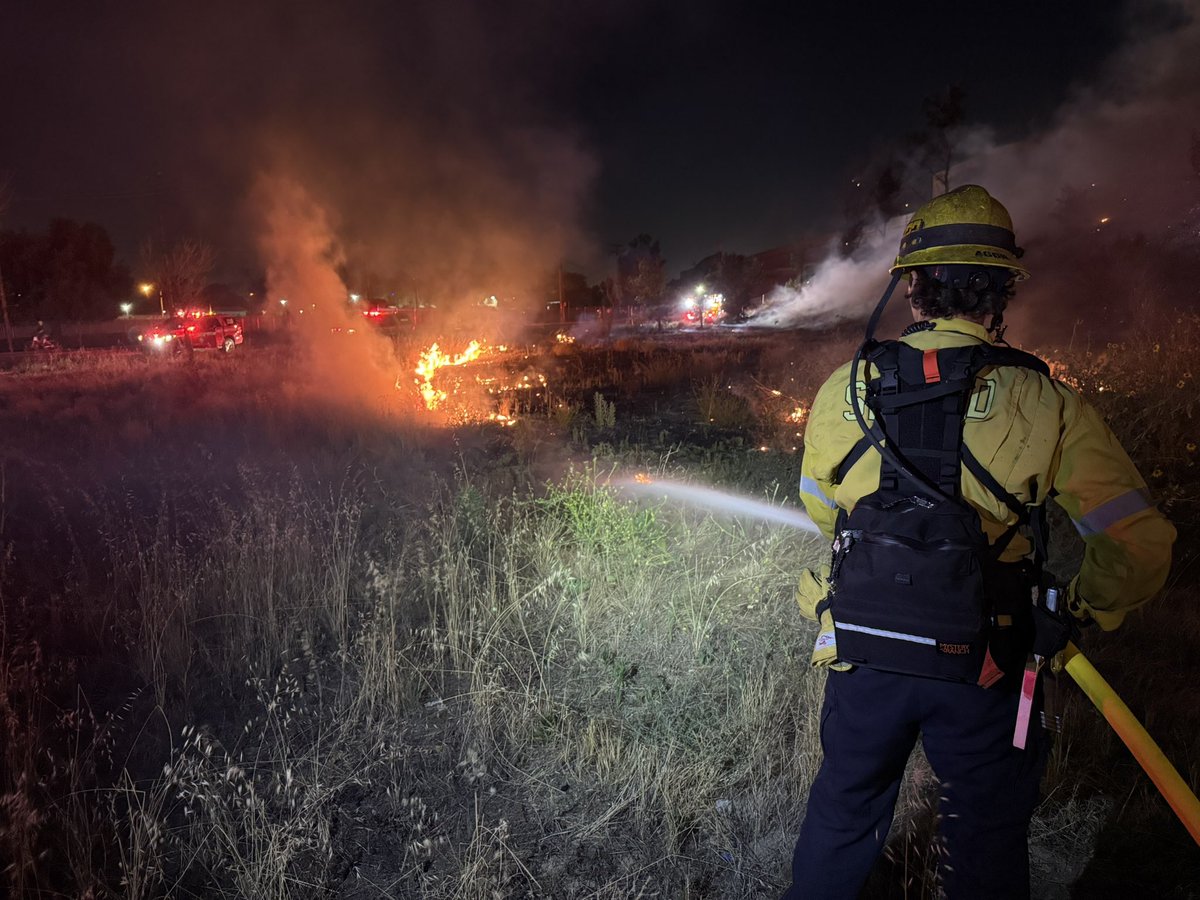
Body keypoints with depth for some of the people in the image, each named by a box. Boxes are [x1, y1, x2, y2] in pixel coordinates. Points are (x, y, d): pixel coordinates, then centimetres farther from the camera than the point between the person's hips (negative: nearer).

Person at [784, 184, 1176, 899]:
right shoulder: (1048, 405, -15)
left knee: (842, 815, 25)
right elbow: (1139, 548, -11)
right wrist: (1084, 613, 8)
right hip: (983, 672, -1)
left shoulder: (844, 388, -8)